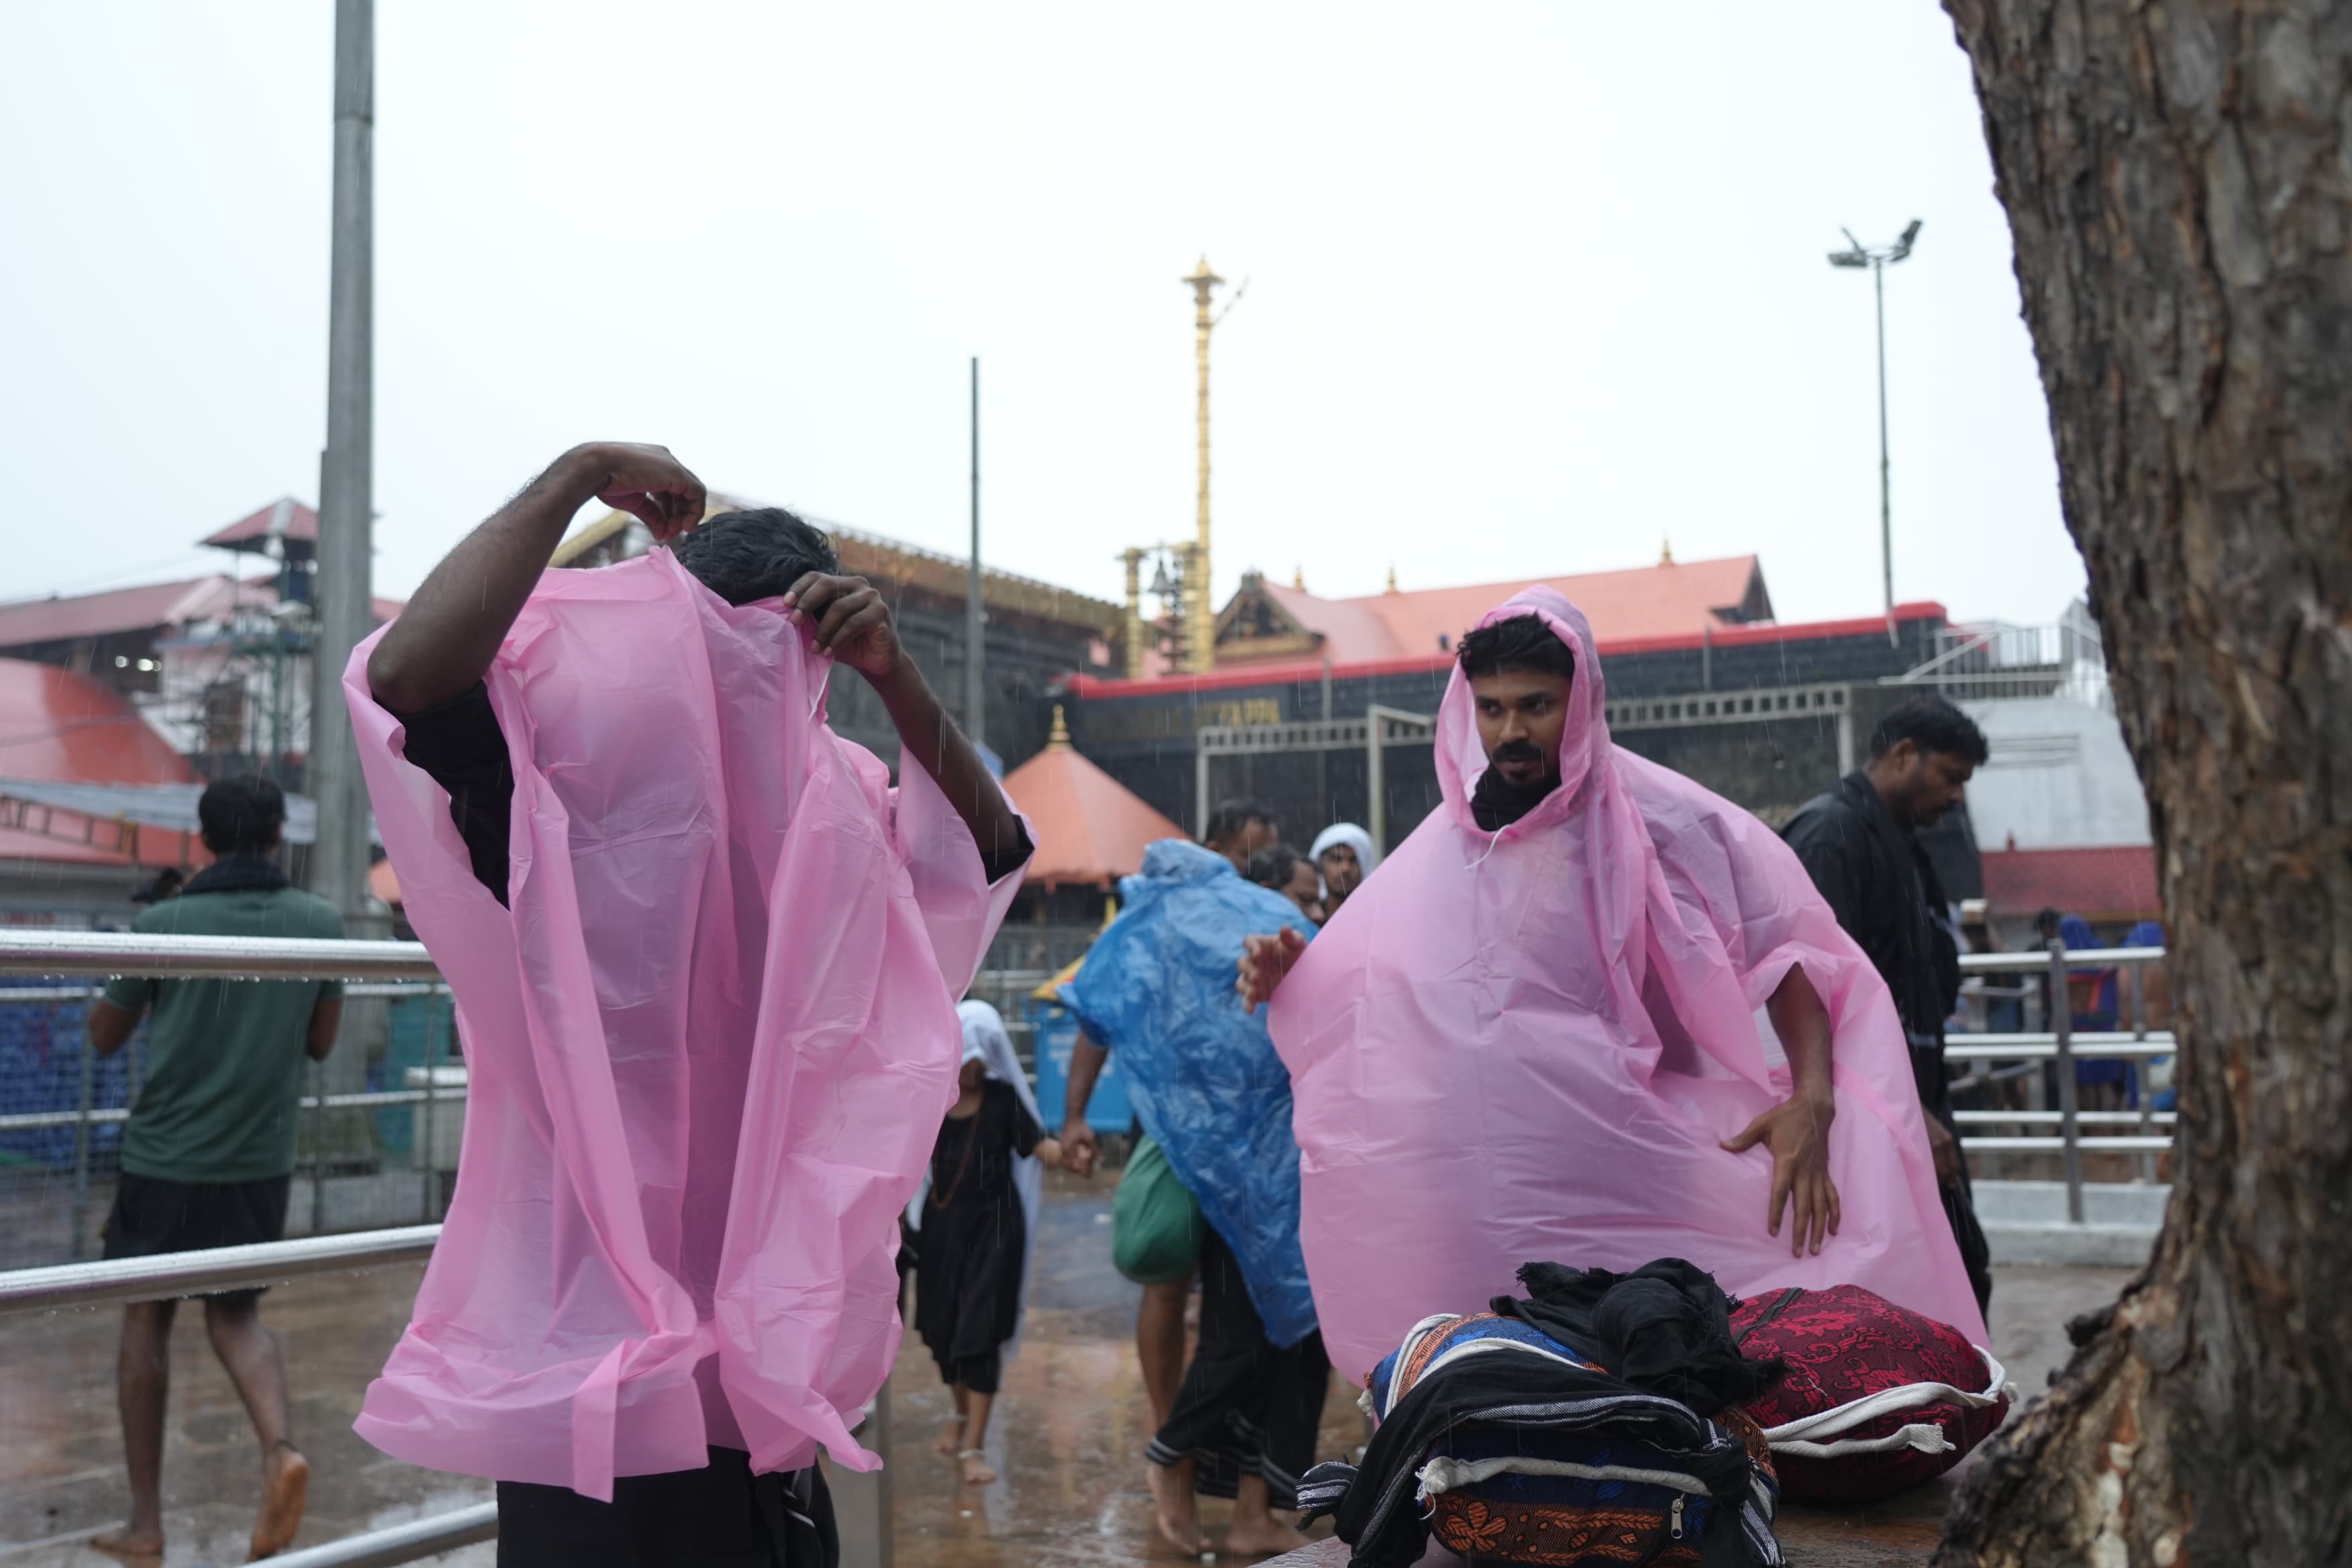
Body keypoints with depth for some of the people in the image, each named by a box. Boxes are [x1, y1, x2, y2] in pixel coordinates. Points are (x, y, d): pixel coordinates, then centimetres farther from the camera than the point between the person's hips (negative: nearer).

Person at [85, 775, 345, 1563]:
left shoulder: (162, 923, -9)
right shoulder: (320, 923, -3)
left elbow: (105, 1037, 5)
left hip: (166, 1158, -2)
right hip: (261, 1163, 2)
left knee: (146, 1321, 13)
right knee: (237, 1314, 18)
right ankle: (280, 1447, -9)